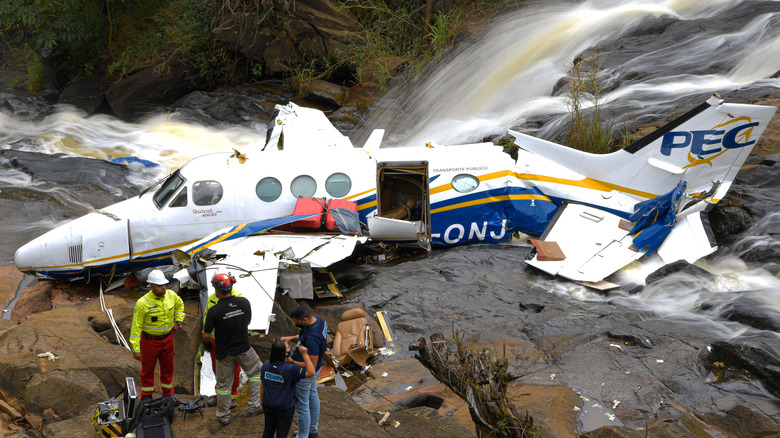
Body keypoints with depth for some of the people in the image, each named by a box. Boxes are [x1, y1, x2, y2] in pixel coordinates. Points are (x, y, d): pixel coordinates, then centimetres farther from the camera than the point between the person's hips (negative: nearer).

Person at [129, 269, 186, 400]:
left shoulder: (171, 296, -8)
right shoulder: (143, 303, -22)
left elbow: (180, 305, 18)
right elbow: (136, 327, -17)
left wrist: (178, 321, 5)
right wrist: (136, 349, -17)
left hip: (167, 338, 4)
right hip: (149, 341, -4)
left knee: (168, 368, 18)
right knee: (148, 370, 10)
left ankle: (168, 394, 37)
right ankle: (146, 398, 27)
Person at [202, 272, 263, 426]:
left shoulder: (214, 310, -21)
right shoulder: (244, 302, -11)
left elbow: (206, 335, -14)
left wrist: (208, 341, 9)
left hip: (224, 353, -2)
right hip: (244, 348, 2)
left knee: (223, 383, 14)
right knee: (256, 371, 24)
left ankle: (223, 416, 26)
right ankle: (254, 406, 24)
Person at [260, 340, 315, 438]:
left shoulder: (266, 365, -9)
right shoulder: (290, 369, -26)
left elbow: (262, 386, 2)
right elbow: (311, 373, -28)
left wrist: (262, 401, 17)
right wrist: (304, 354, -28)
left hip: (268, 405, 5)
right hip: (285, 407, -5)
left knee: (268, 430, 23)